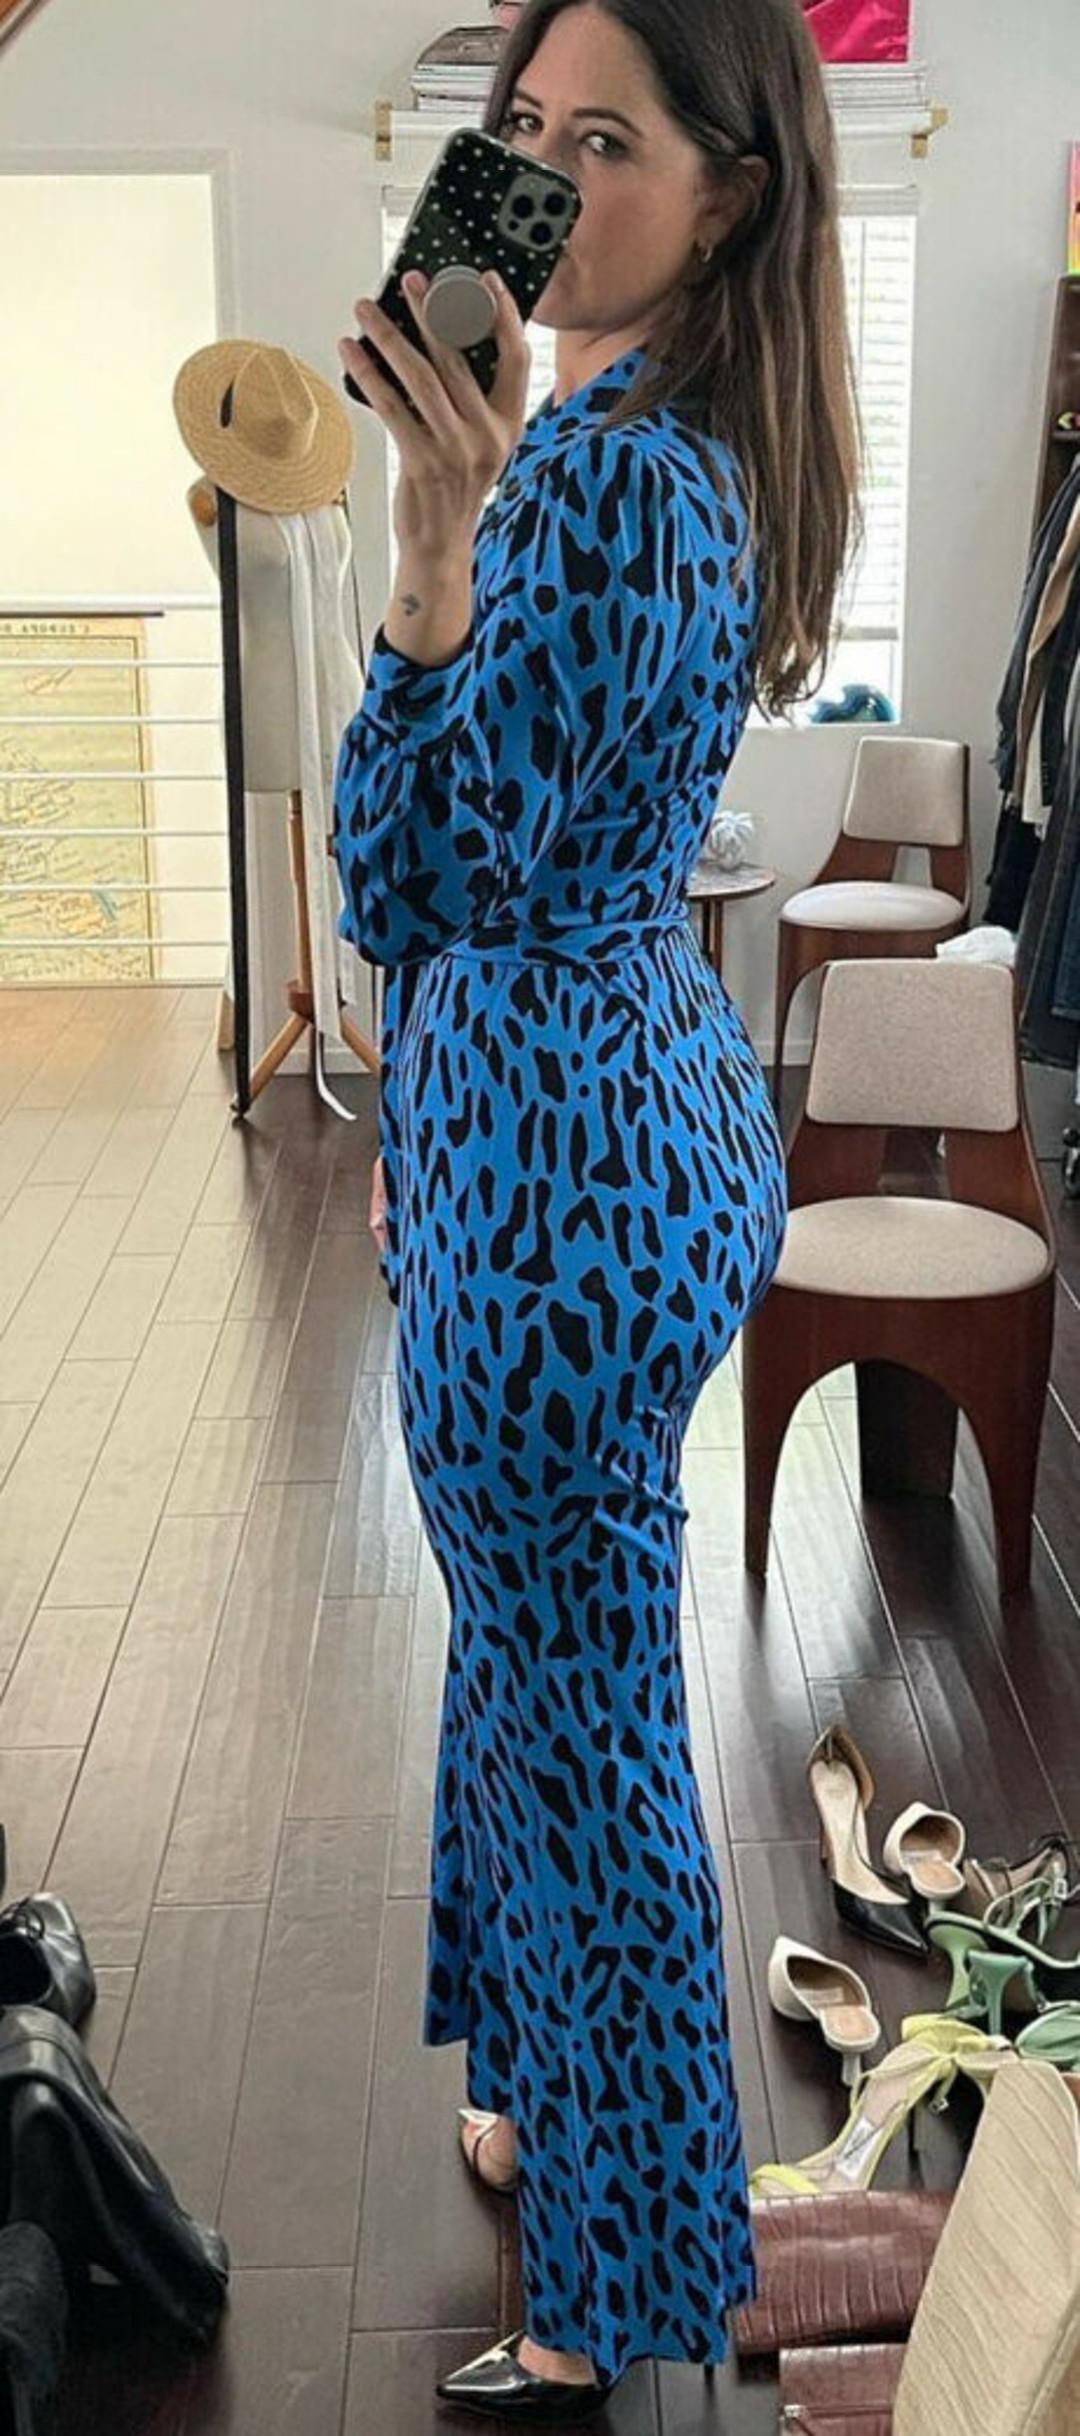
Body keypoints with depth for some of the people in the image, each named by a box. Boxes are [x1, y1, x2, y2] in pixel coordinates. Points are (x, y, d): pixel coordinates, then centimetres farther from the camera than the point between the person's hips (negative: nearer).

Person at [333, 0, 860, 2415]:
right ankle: (562, 2090, 46)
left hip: (567, 1159, -11)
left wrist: (438, 538, -35)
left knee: (578, 1709, 4)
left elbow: (425, 886, -26)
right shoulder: (649, 441, 12)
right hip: (630, 1104, 11)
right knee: (545, 1655, 23)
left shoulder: (617, 480, -21)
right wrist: (428, 1134, 22)